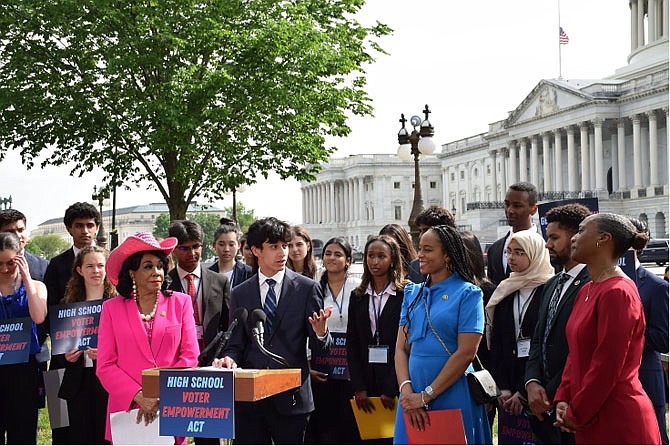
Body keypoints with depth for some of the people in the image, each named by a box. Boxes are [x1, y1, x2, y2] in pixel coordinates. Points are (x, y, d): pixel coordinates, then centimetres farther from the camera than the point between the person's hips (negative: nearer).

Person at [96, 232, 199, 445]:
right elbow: (105, 366, 0)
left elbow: (190, 356, 2)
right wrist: (139, 396, -12)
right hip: (126, 409, 0)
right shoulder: (112, 308, 5)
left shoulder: (180, 302, 7)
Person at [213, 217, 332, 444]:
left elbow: (319, 347, 0)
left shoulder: (308, 288, 1)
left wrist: (320, 333, -23)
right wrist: (230, 359, -11)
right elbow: (236, 344, 11)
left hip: (291, 397, -2)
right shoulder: (240, 294, 9)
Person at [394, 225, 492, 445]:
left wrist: (426, 395, -15)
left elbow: (466, 353, -13)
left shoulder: (467, 294, -5)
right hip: (413, 396, 5)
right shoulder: (413, 293, 11)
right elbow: (401, 347, 5)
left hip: (452, 395, -4)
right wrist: (406, 390, -12)